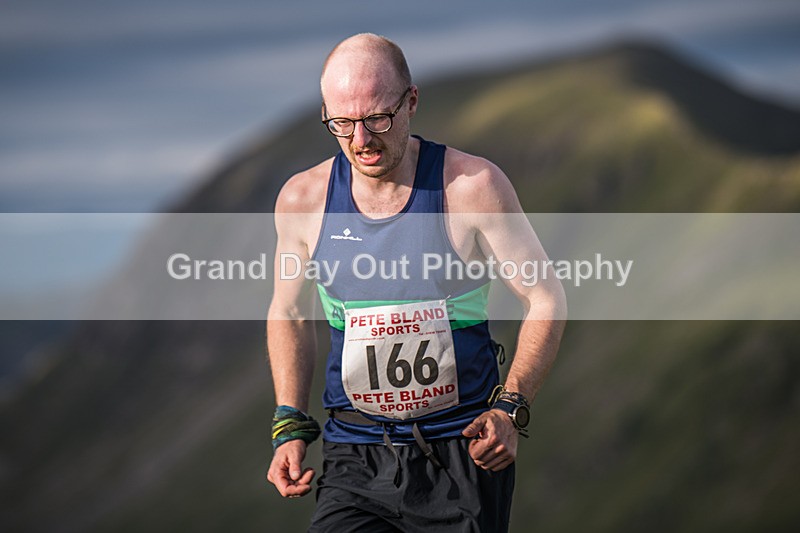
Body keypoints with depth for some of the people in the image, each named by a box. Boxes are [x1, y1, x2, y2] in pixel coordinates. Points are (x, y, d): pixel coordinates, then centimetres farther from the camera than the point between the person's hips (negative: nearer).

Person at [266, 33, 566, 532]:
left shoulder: (471, 186, -8)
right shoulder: (303, 199, 0)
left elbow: (546, 301, -1)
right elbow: (289, 314, 16)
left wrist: (511, 409, -13)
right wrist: (290, 426, 6)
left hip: (465, 452, -1)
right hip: (356, 458, 2)